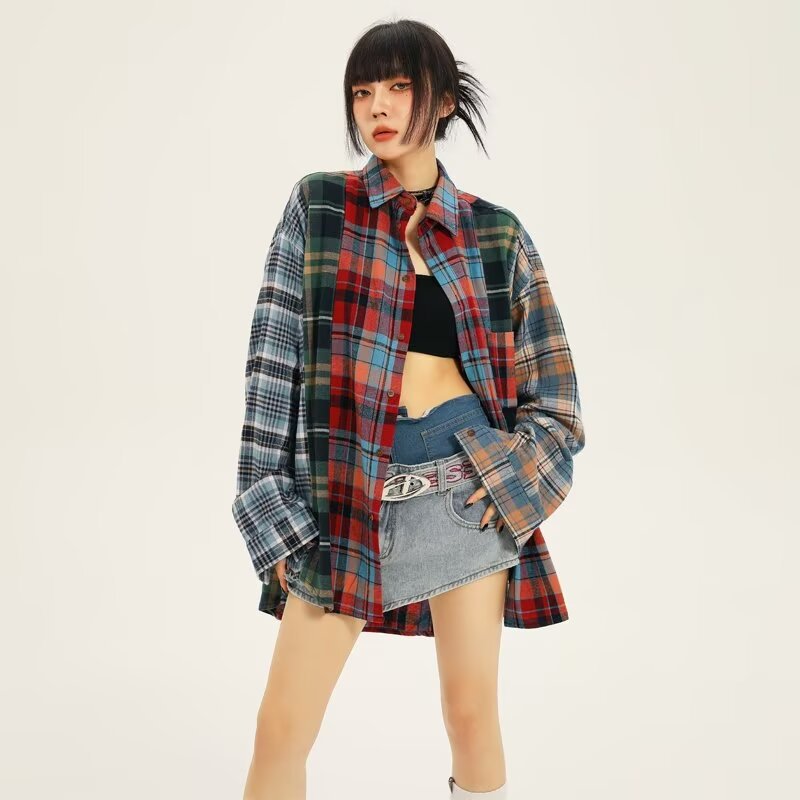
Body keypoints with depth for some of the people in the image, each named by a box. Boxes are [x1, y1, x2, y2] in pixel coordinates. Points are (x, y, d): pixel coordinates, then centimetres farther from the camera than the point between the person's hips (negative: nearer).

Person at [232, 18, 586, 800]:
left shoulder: (495, 231, 5)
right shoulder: (317, 206, 2)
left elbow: (553, 383, 9)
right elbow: (273, 358, -2)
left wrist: (516, 483, -5)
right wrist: (273, 511, -7)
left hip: (466, 486, 1)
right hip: (346, 491, 0)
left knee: (472, 709, 9)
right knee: (281, 729, 2)